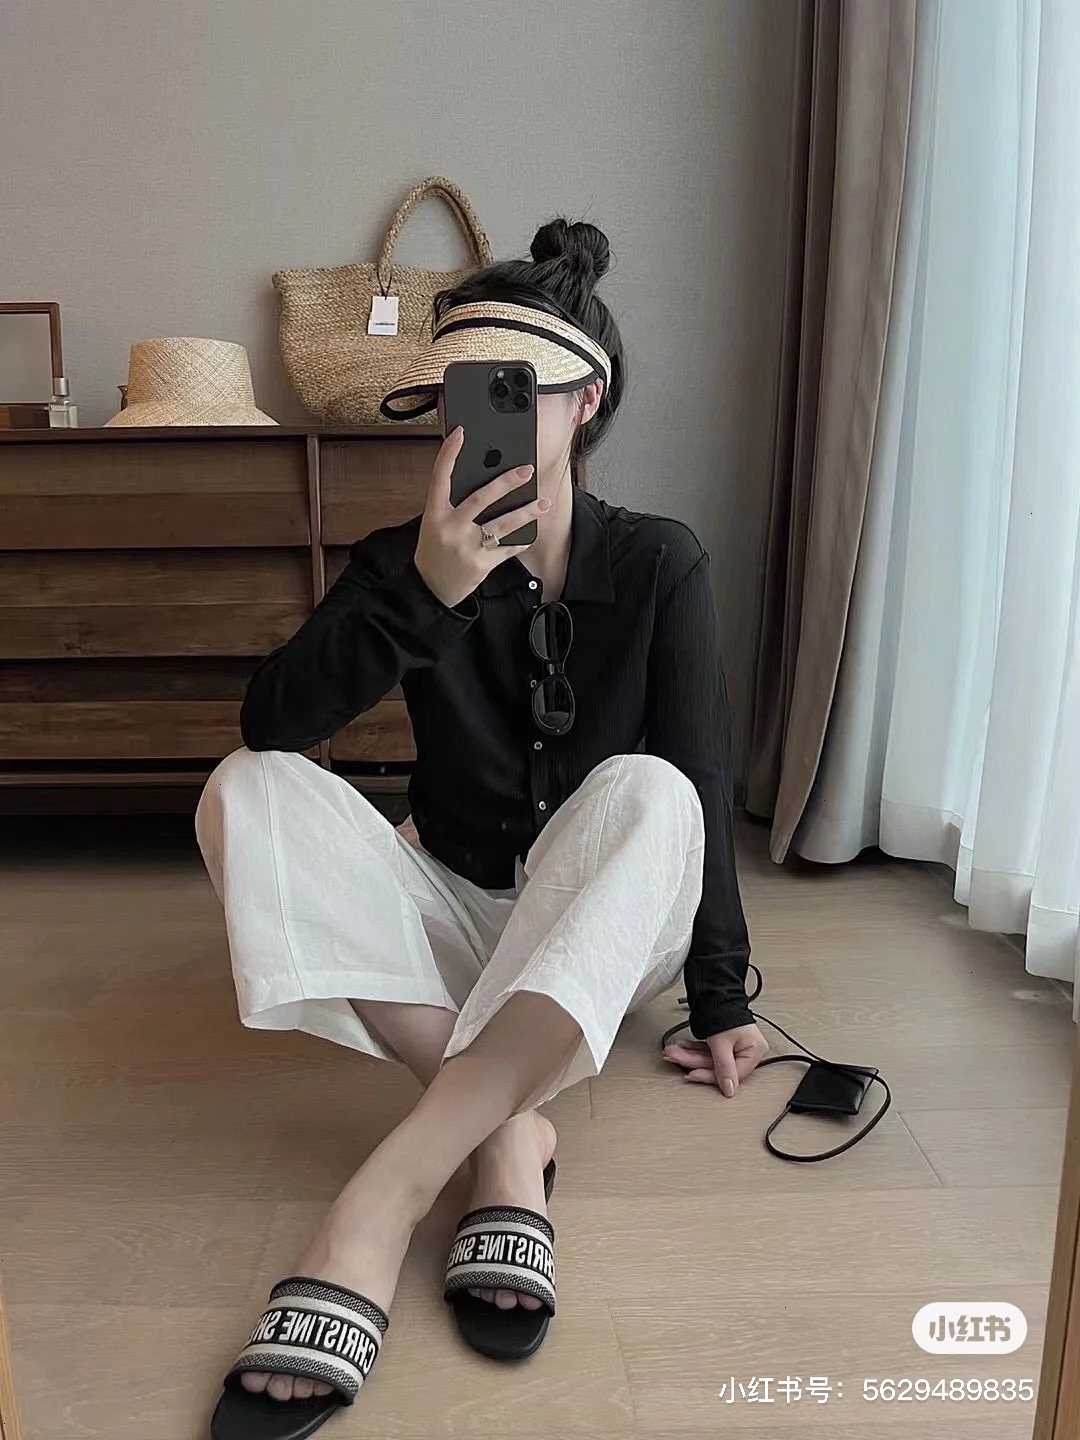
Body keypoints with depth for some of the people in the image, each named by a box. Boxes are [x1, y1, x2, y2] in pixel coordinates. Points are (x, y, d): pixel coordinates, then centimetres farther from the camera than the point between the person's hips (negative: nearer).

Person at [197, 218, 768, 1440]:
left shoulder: (658, 566, -8)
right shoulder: (407, 560, -7)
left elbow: (704, 789, -8)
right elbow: (270, 723, -20)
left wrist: (719, 998, -8)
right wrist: (424, 596, -33)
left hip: (603, 931, -1)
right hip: (454, 915, 2)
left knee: (643, 790, -34)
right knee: (245, 790, -22)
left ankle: (382, 1199, -39)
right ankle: (506, 1134, -29)